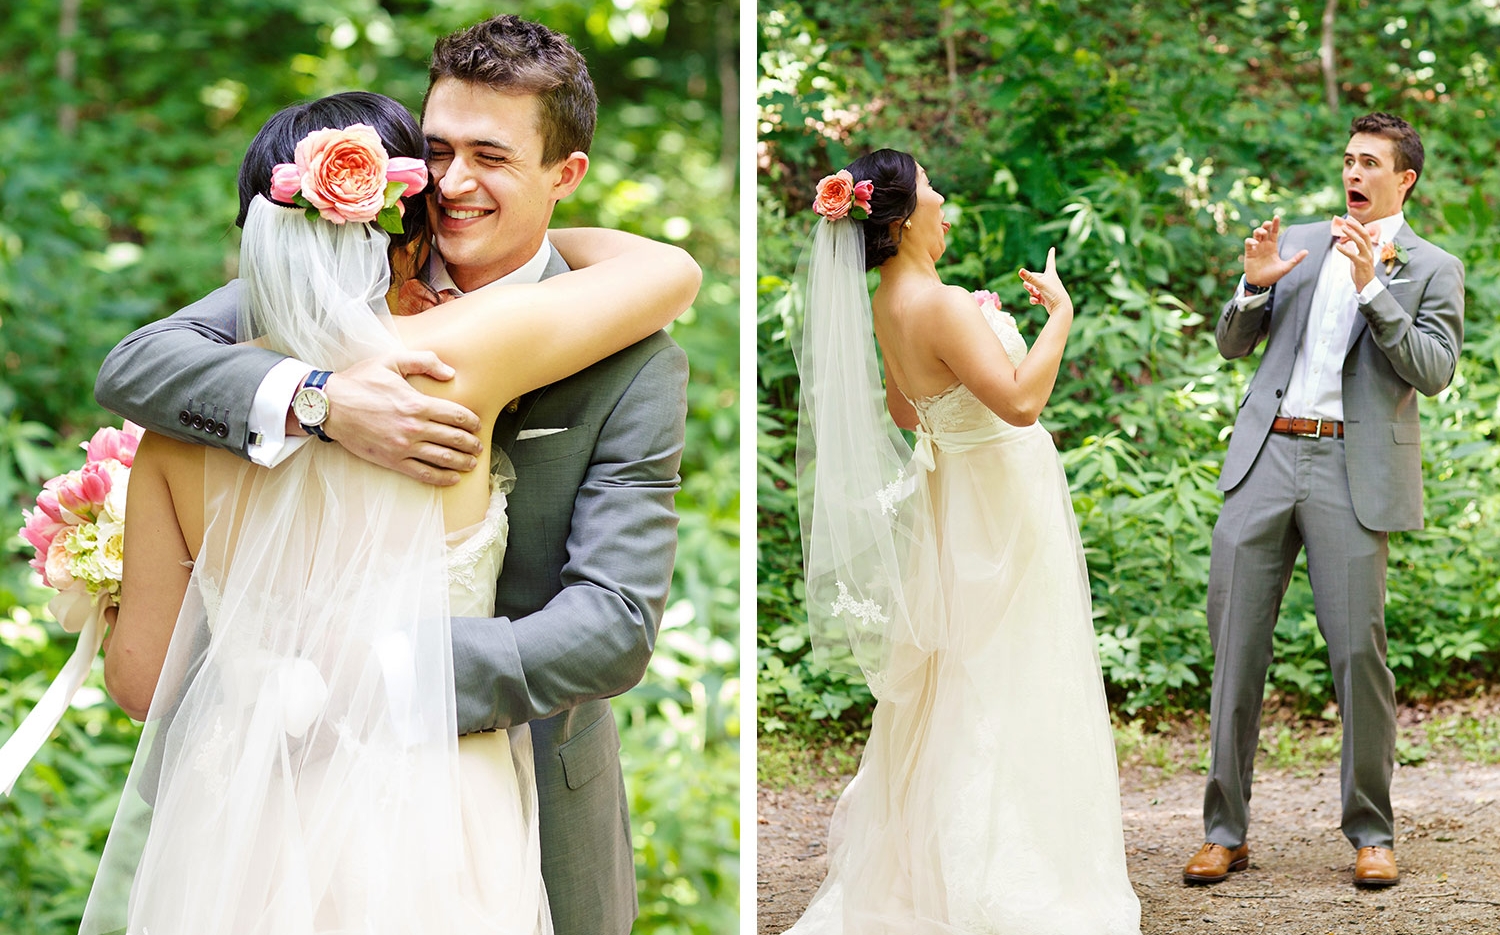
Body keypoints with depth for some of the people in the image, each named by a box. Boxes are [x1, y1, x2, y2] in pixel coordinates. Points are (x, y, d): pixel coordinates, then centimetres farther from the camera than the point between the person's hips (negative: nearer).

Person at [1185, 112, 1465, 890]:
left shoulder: (1433, 270, 7)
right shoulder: (1298, 244, 16)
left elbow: (1434, 372, -8)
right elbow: (1231, 344, 15)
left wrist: (1372, 287, -14)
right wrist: (1254, 284, -4)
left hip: (1353, 474, -3)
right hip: (1264, 459, 3)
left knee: (1357, 648, -5)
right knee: (1235, 643, 2)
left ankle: (1372, 833, 9)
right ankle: (1225, 831, 9)